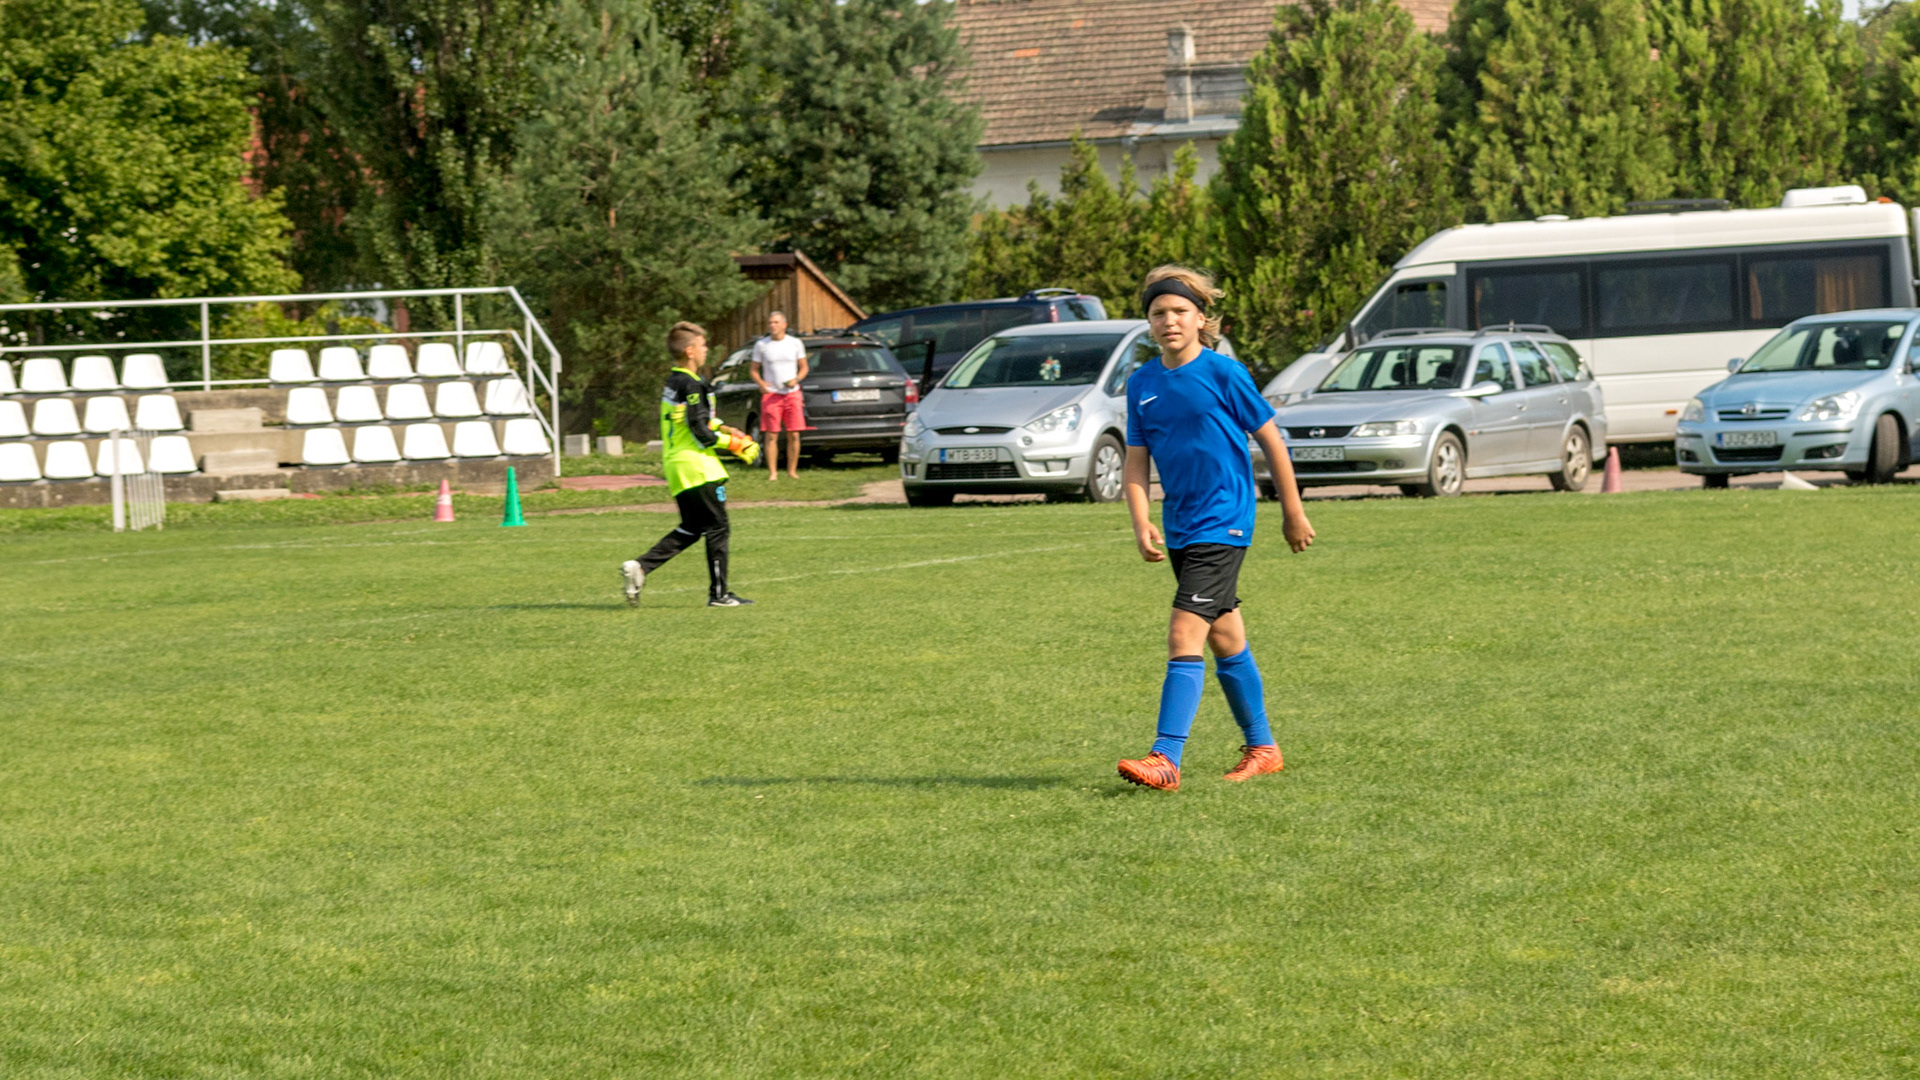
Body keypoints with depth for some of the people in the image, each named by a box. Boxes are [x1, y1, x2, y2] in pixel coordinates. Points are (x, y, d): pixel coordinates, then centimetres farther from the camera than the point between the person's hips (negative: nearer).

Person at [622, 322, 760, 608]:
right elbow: (701, 434, -19)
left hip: (676, 466, 9)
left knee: (690, 529, 16)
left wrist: (724, 430, 17)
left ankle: (639, 567, 2)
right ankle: (719, 593, 4)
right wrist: (736, 444, -8)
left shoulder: (673, 382, 13)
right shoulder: (692, 385, -16)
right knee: (717, 528, 0)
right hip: (696, 466, -9)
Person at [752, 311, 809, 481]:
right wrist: (760, 383, -13)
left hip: (792, 394, 1)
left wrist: (796, 379, -9)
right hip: (771, 395, -1)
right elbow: (754, 370, 8)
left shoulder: (795, 343, 6)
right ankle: (773, 472, 0)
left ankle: (792, 470, 11)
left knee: (794, 435, -1)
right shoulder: (761, 345, 4)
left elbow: (804, 367, 12)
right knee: (771, 436, -5)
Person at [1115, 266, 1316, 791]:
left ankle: (1166, 759, -18)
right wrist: (1141, 523, -8)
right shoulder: (1142, 384, 6)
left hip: (1223, 525, -6)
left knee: (1184, 636, -16)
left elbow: (1272, 442, -2)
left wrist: (1293, 513, 2)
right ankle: (1262, 748, 27)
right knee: (1226, 639, 15)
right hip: (1179, 528, 6)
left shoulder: (1223, 374, -9)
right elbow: (1137, 459, 7)